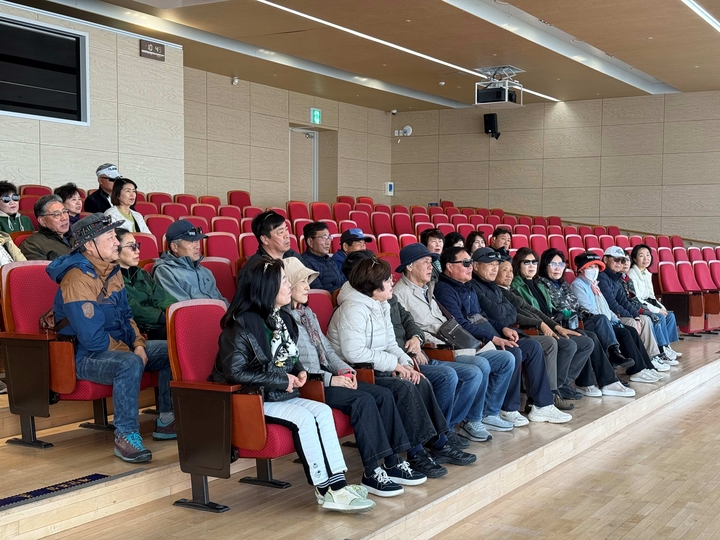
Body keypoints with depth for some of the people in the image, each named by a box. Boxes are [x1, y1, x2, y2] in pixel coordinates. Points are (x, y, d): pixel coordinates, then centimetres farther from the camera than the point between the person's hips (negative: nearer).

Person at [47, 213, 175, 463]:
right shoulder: (77, 279, -23)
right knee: (130, 364, -37)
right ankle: (126, 436, -28)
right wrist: (130, 352, -16)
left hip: (119, 346, 10)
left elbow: (125, 315, 15)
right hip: (85, 356, -10)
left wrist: (139, 344, -2)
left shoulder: (112, 270, 7)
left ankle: (166, 421, 10)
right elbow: (92, 337, -25)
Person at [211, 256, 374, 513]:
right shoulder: (243, 324, -16)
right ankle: (327, 491, -18)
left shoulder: (283, 318, 9)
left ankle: (337, 483, -19)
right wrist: (282, 381, -18)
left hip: (279, 394, 8)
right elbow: (235, 372, -21)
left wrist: (299, 371, 0)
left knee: (322, 411, -15)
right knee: (304, 417, -26)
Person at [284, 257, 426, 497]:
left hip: (327, 376, 9)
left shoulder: (307, 313, 21)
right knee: (364, 400, -26)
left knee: (383, 394, -8)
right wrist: (329, 379, -19)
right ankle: (372, 473, -22)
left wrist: (345, 370, 1)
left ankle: (393, 463, -8)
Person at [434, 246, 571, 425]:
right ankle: (509, 410, -14)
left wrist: (503, 329, 8)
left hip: (488, 338, 10)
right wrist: (493, 338, -23)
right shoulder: (444, 290, -10)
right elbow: (460, 324, -20)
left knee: (533, 347, 0)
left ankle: (542, 405, 0)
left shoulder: (468, 287, 21)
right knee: (513, 352, -28)